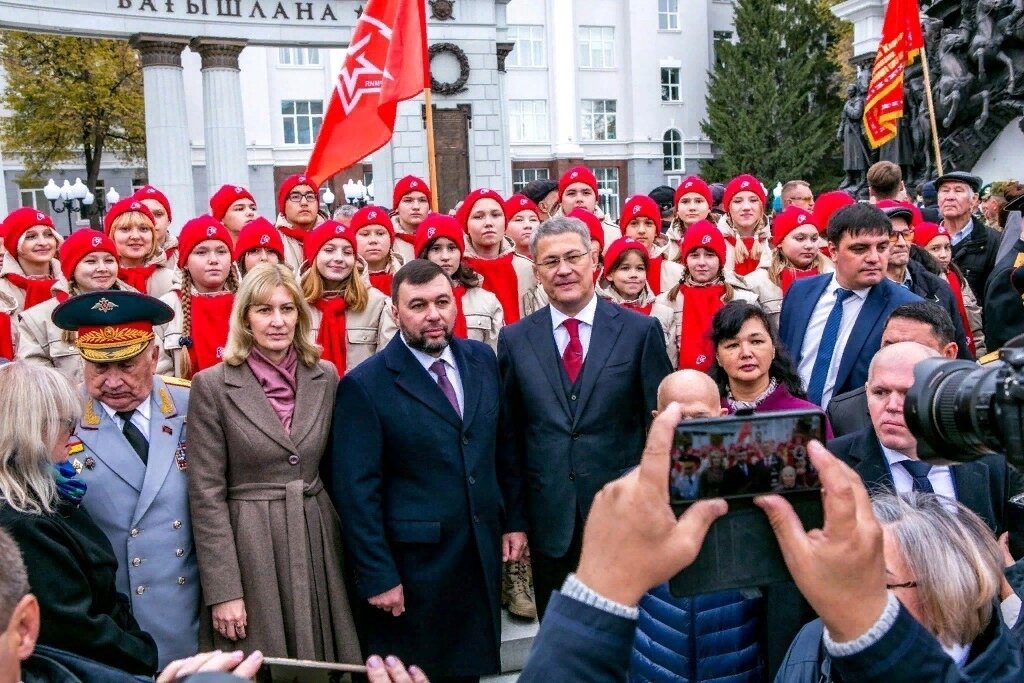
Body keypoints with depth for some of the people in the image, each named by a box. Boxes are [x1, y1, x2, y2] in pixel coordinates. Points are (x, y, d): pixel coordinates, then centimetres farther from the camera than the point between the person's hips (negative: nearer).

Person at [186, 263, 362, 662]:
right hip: (248, 546, -3)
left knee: (322, 666, 12)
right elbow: (206, 493, -8)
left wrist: (352, 547, 10)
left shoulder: (325, 377, 4)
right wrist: (223, 590, -12)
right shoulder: (212, 385, -7)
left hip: (318, 540, 4)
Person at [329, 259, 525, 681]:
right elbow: (356, 490, -14)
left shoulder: (481, 360, 3)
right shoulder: (365, 385, -13)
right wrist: (378, 575, -15)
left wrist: (514, 519, 9)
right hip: (412, 563, -4)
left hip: (482, 552, 5)